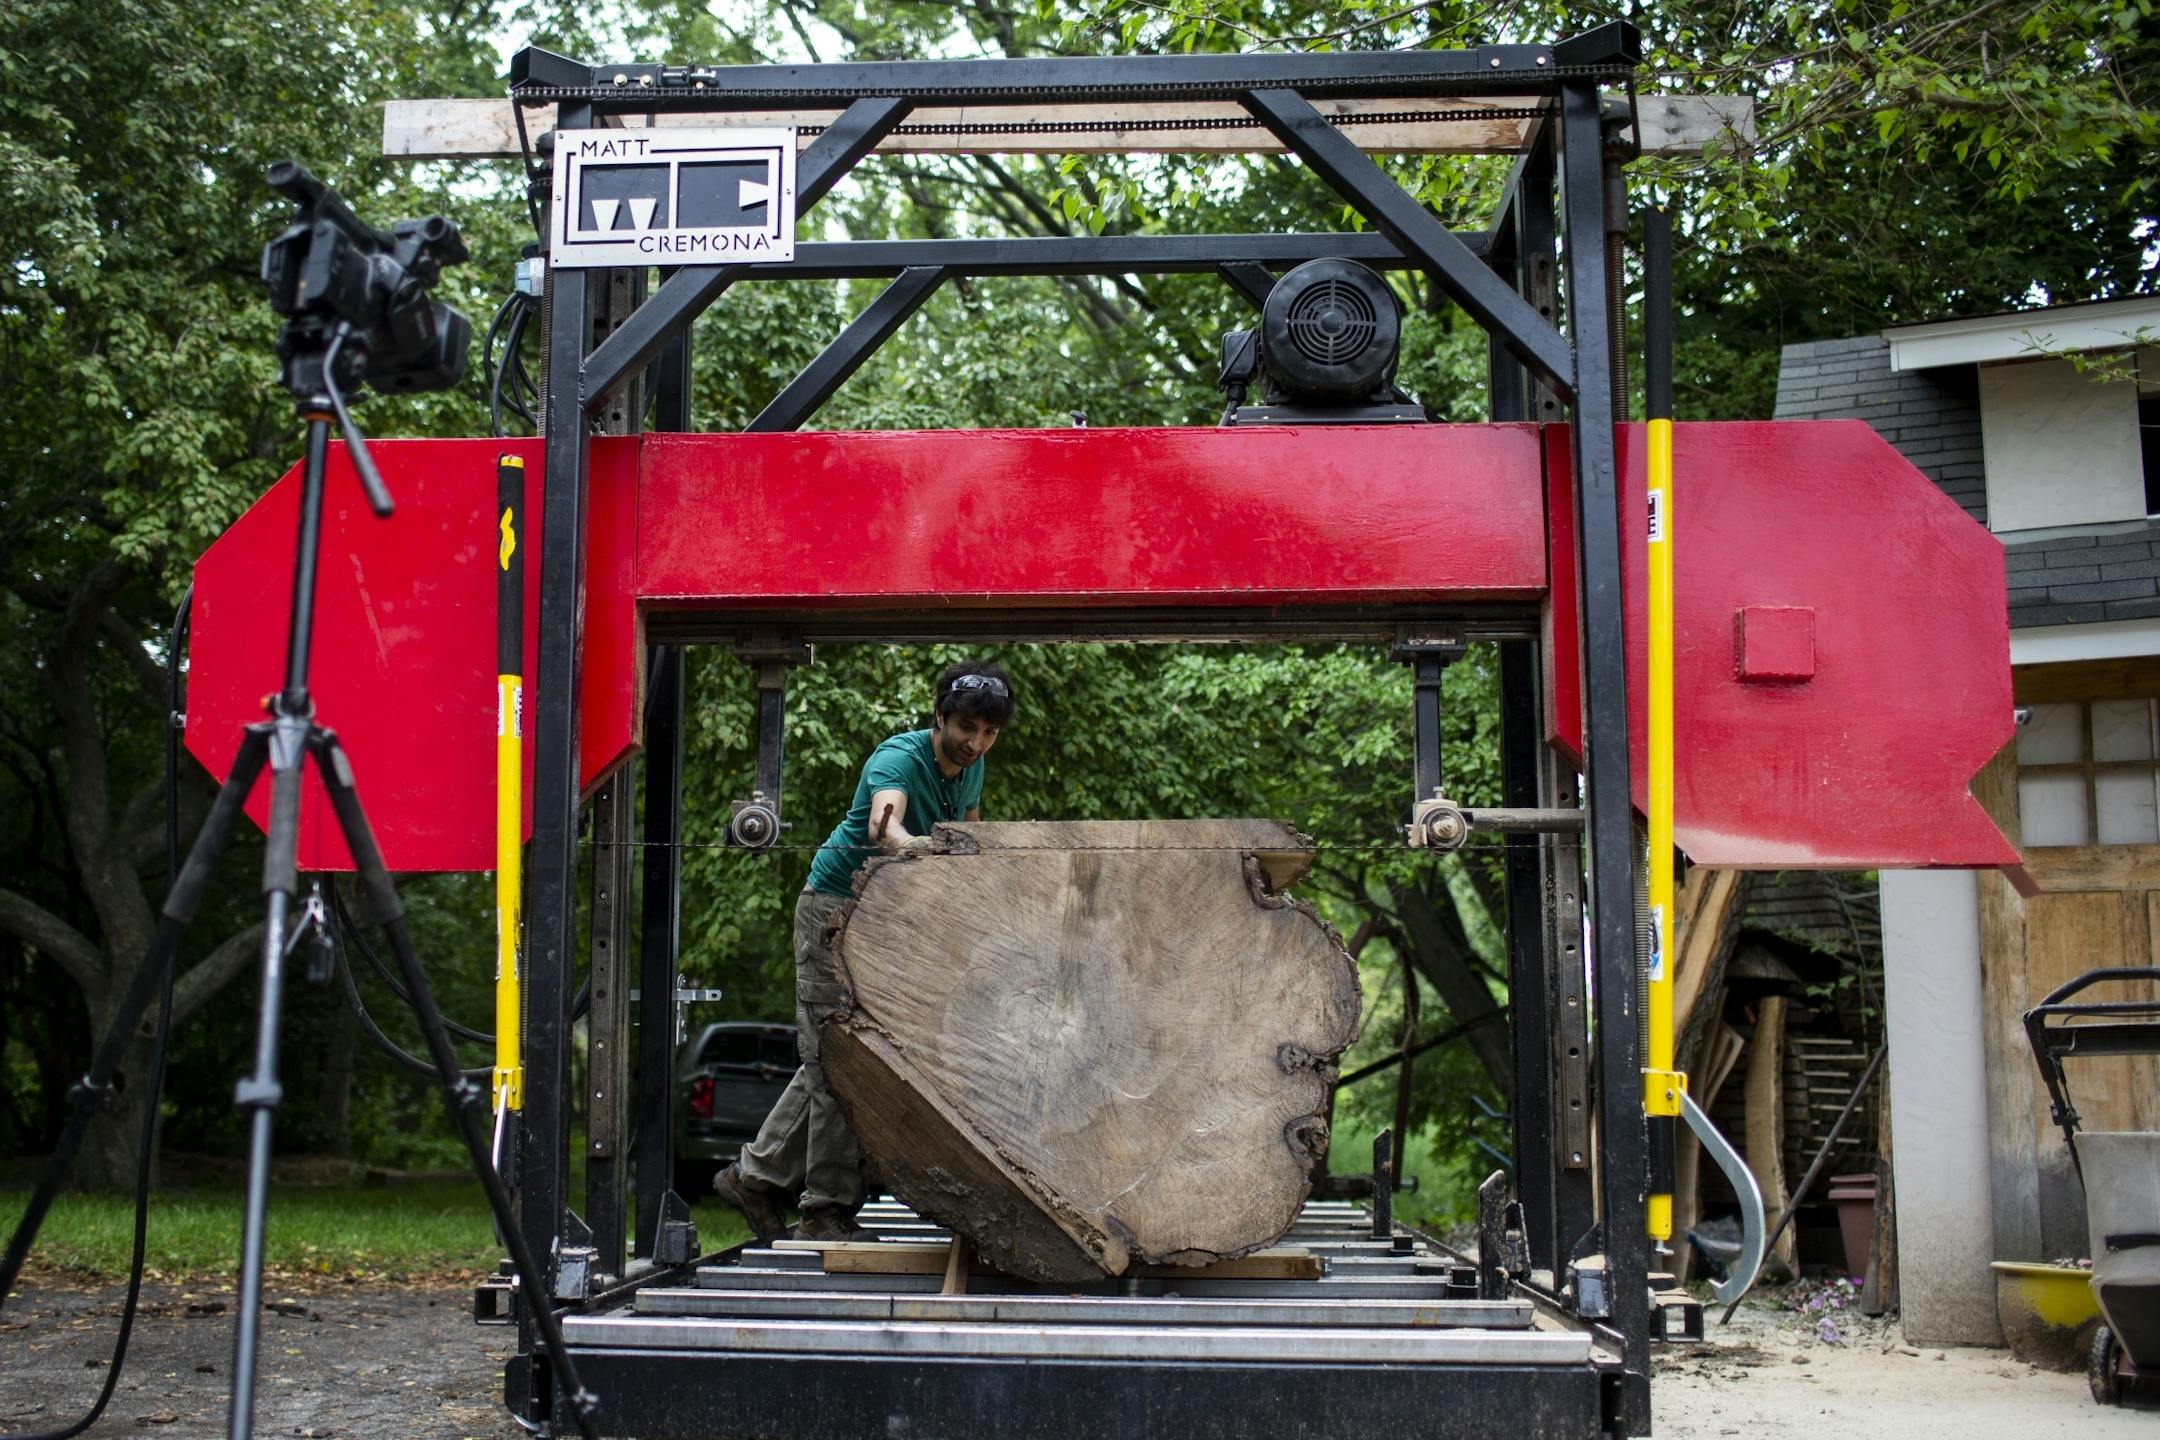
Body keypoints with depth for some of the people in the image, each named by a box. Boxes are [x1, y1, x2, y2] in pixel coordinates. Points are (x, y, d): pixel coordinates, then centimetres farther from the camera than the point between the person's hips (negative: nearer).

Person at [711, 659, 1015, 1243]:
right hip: (837, 906, -8)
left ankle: (757, 1176, 21)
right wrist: (910, 844, -69)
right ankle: (828, 1211, -5)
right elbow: (882, 822, -47)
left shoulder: (970, 767, -1)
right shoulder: (900, 758, -25)